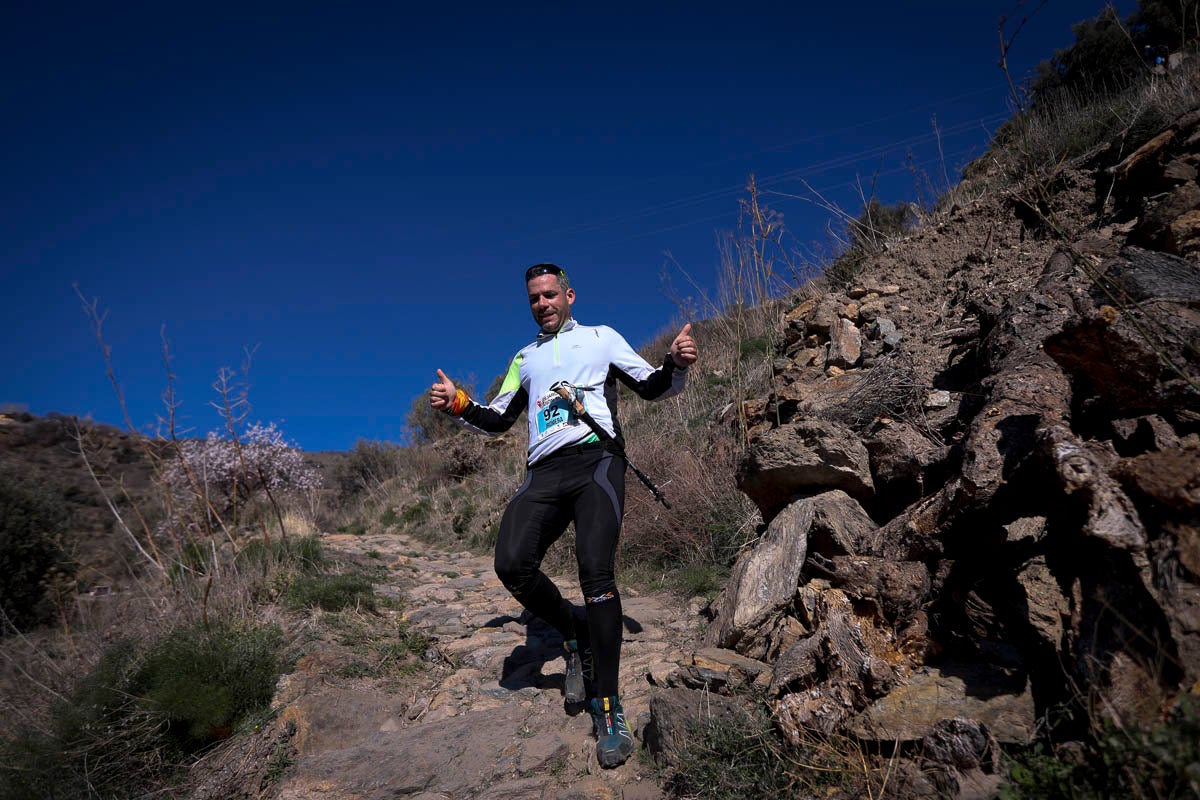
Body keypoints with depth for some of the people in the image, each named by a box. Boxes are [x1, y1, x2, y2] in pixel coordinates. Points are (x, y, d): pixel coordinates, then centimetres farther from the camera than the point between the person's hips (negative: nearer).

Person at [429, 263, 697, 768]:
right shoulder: (525, 357, 29)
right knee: (512, 566, -21)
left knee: (595, 571, -22)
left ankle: (607, 709, -11)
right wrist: (458, 405, 8)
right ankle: (574, 632, 9)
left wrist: (677, 364, -8)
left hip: (596, 459, -3)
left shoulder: (601, 337, 19)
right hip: (544, 472, 4)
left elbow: (654, 387, 14)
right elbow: (497, 419, 27)